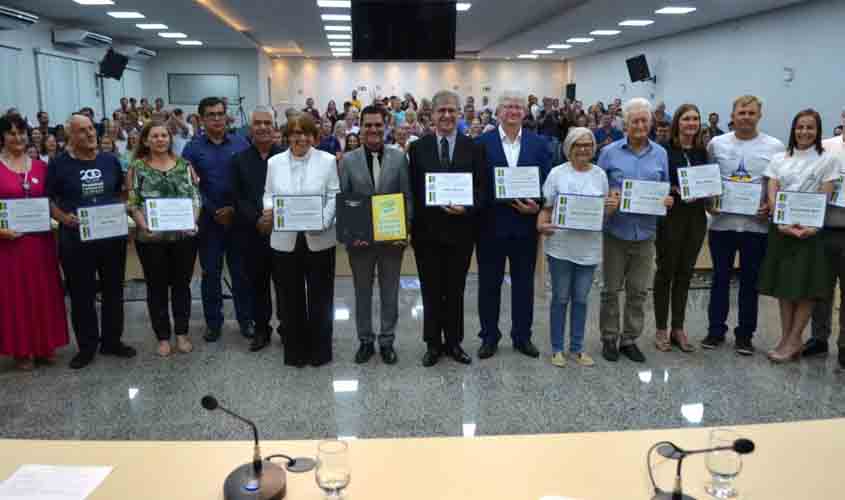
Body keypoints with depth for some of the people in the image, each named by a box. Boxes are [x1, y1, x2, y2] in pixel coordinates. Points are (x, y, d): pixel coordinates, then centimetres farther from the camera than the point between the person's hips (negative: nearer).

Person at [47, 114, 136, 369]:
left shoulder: (110, 160, 6)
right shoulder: (59, 164, -3)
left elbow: (122, 192, 16)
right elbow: (47, 199, 0)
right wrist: (63, 218, -17)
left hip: (112, 236, 3)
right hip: (76, 239, -3)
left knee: (113, 291, 12)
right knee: (81, 295, 7)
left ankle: (112, 340, 27)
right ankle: (87, 346, 21)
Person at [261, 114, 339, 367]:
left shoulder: (327, 160, 0)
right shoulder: (275, 162, 7)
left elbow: (334, 196, -3)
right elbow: (268, 194, 10)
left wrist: (323, 222, -17)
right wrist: (269, 210, -12)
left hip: (319, 239, -2)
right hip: (285, 239, 2)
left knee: (320, 296, 8)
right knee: (291, 296, 10)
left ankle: (319, 349, 23)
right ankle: (295, 350, 24)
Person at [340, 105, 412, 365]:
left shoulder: (399, 157, -1)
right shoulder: (348, 160, -1)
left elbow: (407, 197, 0)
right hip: (359, 238, 0)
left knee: (390, 292, 10)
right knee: (362, 293, 13)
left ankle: (387, 340, 25)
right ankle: (365, 340, 28)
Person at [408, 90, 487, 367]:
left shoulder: (473, 148, 2)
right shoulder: (418, 148, 2)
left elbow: (481, 188, 0)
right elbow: (412, 190, 1)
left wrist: (466, 208, -18)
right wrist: (412, 225, -6)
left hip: (460, 230, 0)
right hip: (427, 230, 0)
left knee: (455, 290, 11)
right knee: (431, 291, 10)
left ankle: (453, 342, 26)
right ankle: (433, 343, 23)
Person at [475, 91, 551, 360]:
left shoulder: (539, 143, 4)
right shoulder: (482, 142, -2)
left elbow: (547, 182, 3)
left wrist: (537, 206, -13)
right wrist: (477, 213, -16)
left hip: (525, 224, 2)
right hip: (491, 225, -1)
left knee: (524, 283, 12)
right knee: (489, 283, 9)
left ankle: (522, 336, 27)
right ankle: (489, 336, 24)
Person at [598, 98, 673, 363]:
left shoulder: (660, 154, 7)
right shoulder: (609, 152, -1)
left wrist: (667, 200, -9)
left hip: (645, 232, 2)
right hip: (616, 230, -2)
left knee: (638, 291, 9)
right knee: (611, 289, 7)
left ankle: (630, 339, 22)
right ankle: (609, 338, 20)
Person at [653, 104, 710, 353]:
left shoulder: (702, 152, 10)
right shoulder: (665, 149, -5)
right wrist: (675, 190, -20)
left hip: (696, 216, 5)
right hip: (670, 215, -5)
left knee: (685, 273, 9)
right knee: (666, 271, 3)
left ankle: (678, 328, 19)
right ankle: (661, 329, 14)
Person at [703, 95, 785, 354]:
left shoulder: (775, 147, 0)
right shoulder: (716, 144, 3)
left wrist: (772, 206, -12)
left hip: (756, 225, -1)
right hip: (721, 223, 1)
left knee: (750, 282, 8)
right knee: (720, 279, 10)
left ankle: (745, 335, 20)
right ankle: (716, 330, 22)